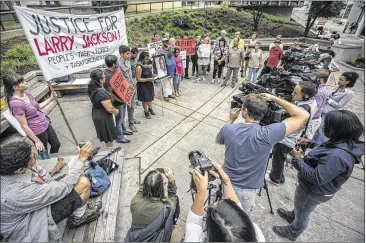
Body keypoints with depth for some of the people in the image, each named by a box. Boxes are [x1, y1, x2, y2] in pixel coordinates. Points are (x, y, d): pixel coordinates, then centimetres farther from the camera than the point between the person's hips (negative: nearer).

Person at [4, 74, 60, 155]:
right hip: (38, 131, -8)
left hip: (46, 124, 8)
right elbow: (24, 126, -20)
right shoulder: (16, 104, -24)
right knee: (44, 153, 12)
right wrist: (37, 141, -16)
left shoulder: (26, 94, 1)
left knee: (56, 144, 21)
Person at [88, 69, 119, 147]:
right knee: (109, 138, 12)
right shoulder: (101, 93, -32)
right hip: (103, 118, -9)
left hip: (97, 115, 9)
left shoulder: (92, 88, -4)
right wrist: (116, 111, -8)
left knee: (106, 137, 27)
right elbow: (110, 109, -29)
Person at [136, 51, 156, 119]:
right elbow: (138, 79, -22)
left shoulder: (147, 65, 1)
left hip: (149, 84, 7)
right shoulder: (139, 67, -22)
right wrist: (148, 79, -24)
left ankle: (150, 108, 43)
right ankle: (146, 112, 28)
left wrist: (152, 77, 2)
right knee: (145, 99, 7)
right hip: (143, 86, -7)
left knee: (150, 97, 20)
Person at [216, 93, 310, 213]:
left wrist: (231, 120, 4)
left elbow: (218, 140, 6)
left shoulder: (228, 129, -19)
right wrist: (274, 98, -13)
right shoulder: (266, 135, -28)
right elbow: (303, 115, -20)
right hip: (246, 190, -2)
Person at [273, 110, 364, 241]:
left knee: (302, 215, 21)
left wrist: (298, 160, -25)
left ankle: (291, 233, 47)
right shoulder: (347, 144, -9)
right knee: (300, 206, 35)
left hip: (315, 192, -8)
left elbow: (316, 178, -34)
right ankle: (292, 216, 62)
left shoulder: (337, 156, -40)